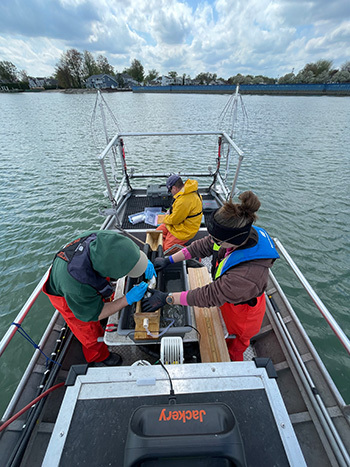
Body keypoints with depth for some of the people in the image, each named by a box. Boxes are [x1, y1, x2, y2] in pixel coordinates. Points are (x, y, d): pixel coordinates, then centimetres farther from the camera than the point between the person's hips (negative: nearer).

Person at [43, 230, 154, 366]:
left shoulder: (106, 237, -37)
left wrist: (145, 260, -27)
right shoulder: (78, 287, -47)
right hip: (65, 296, -4)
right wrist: (128, 299, -29)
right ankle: (99, 357, 48)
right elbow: (94, 314, -26)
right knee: (89, 330, 18)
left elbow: (128, 248, -13)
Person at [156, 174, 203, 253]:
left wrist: (165, 219, -1)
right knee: (158, 231, 12)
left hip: (185, 229, -10)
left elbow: (174, 220, -22)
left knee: (167, 248, -2)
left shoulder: (184, 201, -34)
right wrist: (170, 211, 8)